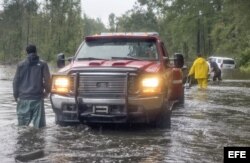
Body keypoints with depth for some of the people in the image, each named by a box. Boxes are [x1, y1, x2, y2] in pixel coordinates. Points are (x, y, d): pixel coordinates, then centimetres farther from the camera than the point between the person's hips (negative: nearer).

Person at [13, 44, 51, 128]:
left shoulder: (21, 65, 3)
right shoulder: (42, 64, 0)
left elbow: (16, 81, 4)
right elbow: (47, 80, -3)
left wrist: (16, 95, 16)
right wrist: (46, 92, 14)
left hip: (23, 99, 1)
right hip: (38, 98, -1)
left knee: (22, 124, 8)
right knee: (39, 124, 3)